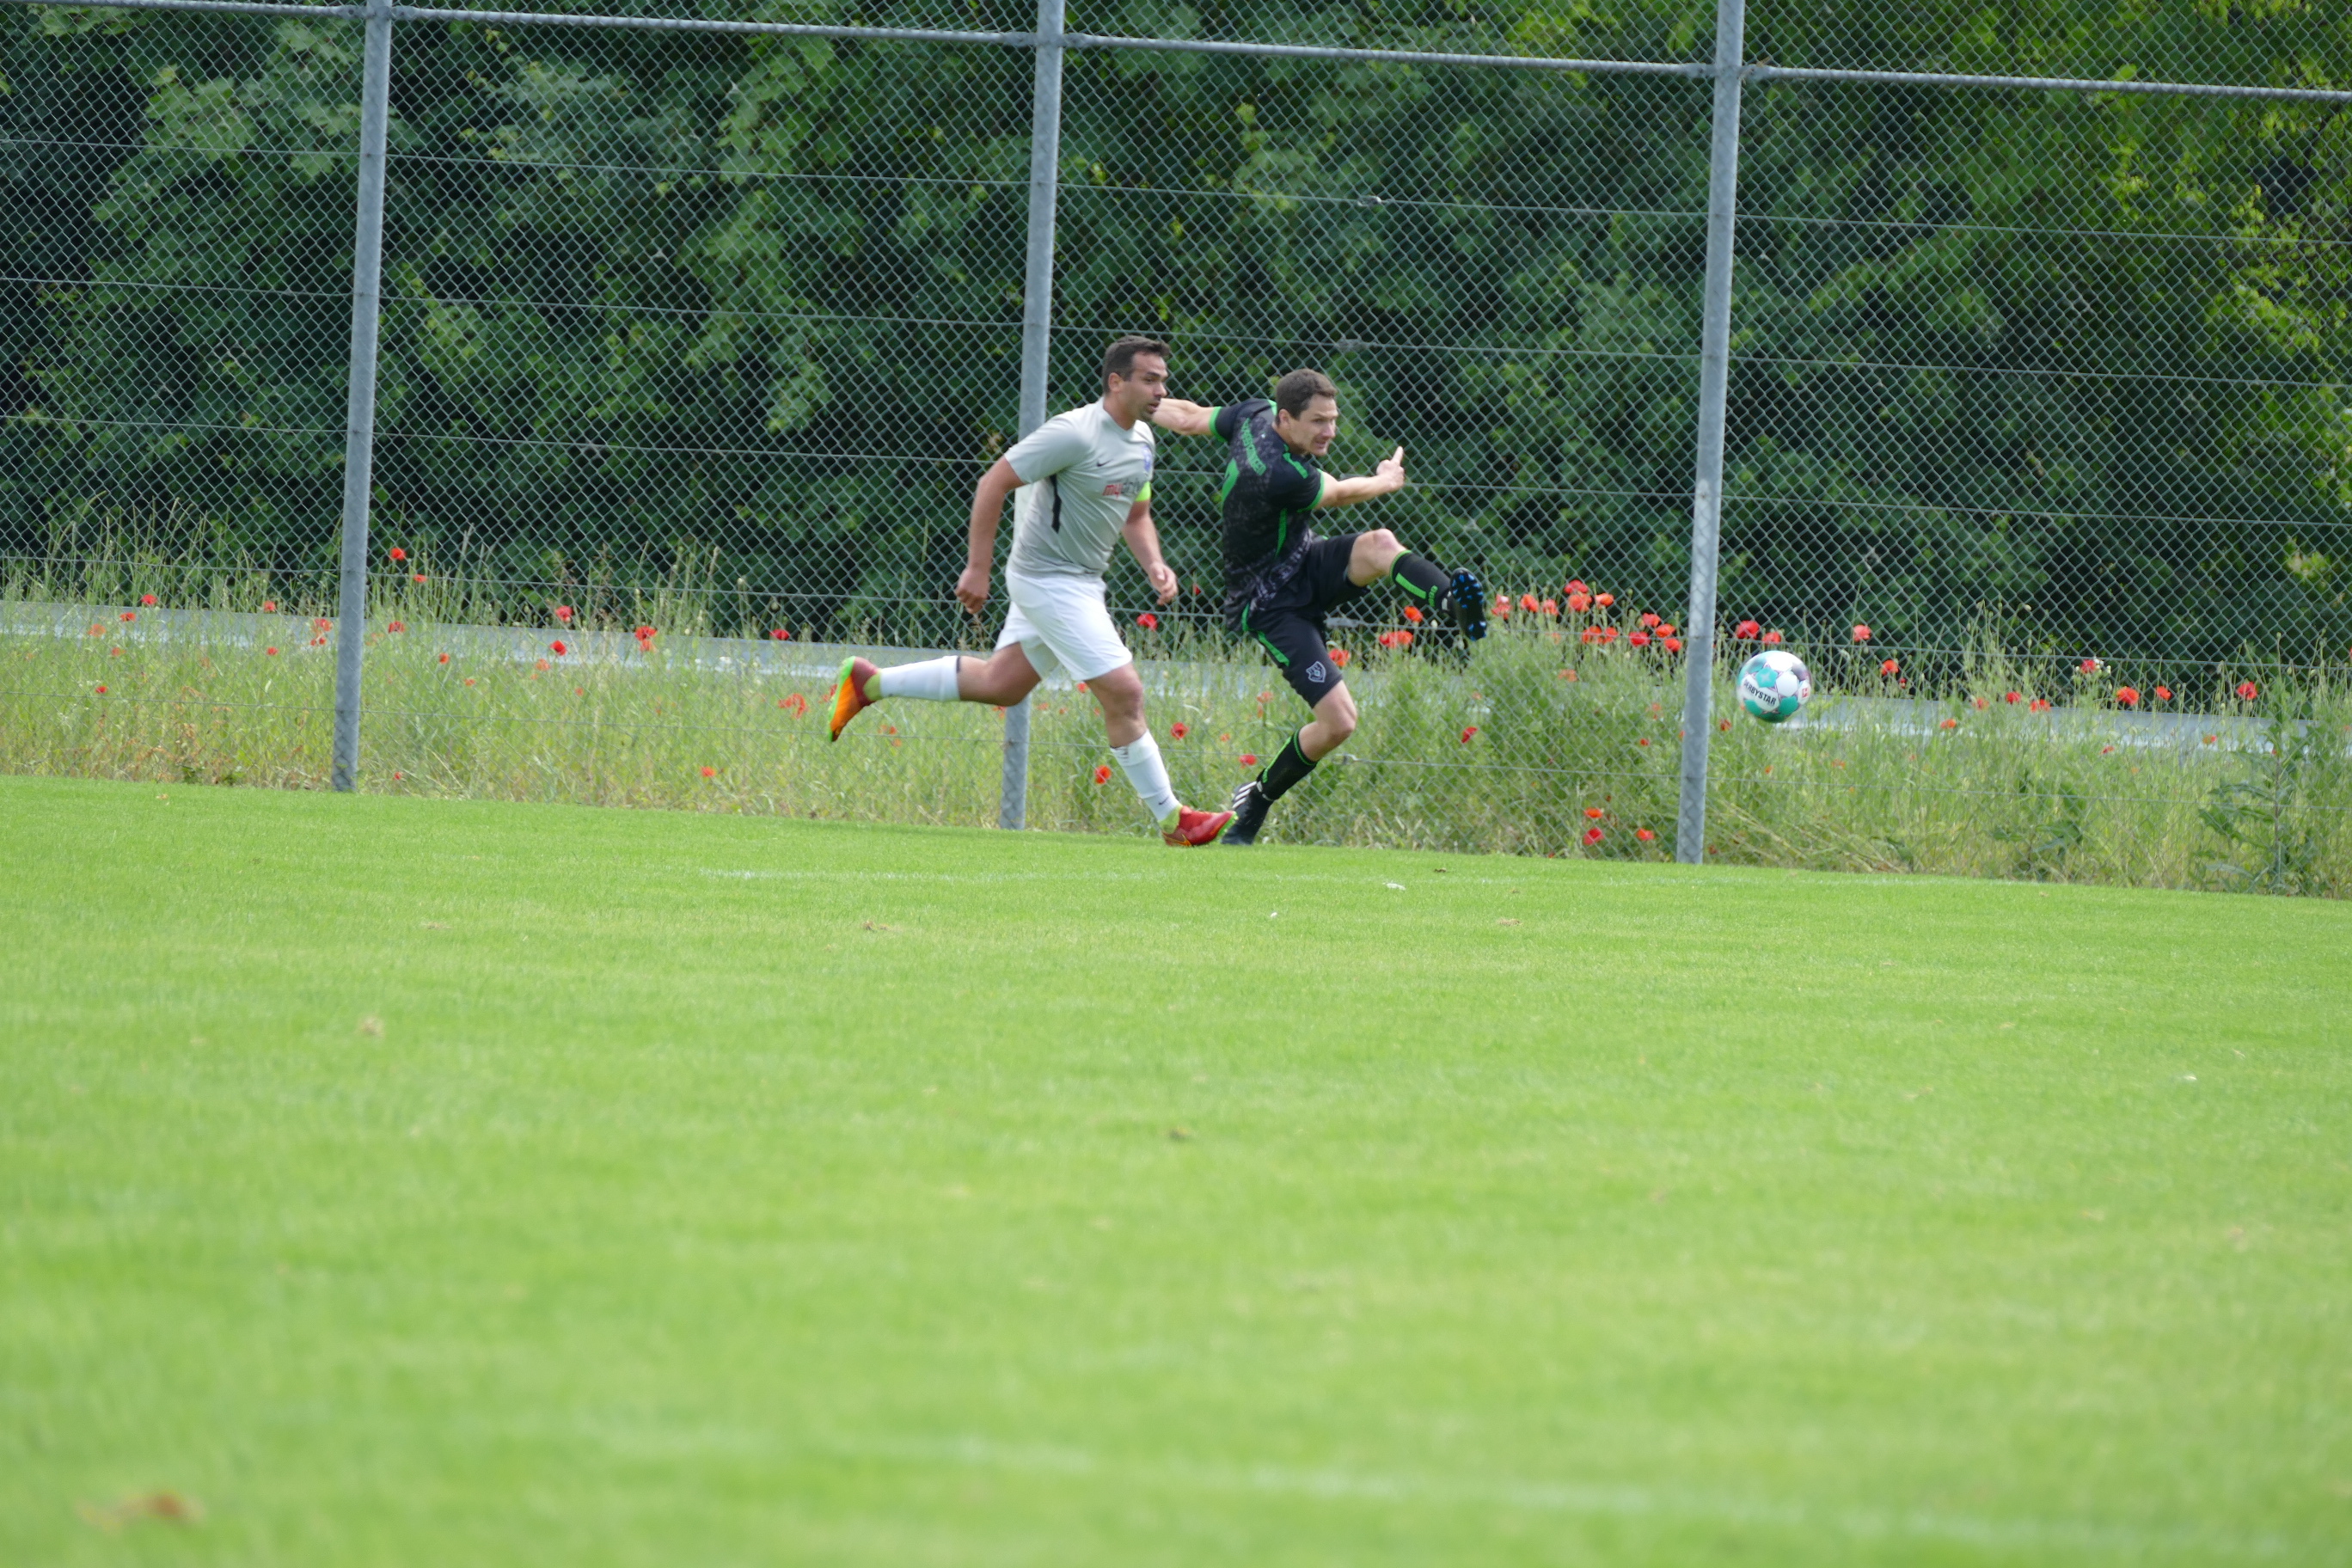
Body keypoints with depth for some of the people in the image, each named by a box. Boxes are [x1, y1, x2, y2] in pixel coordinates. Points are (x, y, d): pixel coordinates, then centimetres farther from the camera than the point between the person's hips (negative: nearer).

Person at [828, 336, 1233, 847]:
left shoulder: (1141, 439, 7)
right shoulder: (1075, 434, -21)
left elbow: (1135, 516, 21)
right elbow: (993, 483, -18)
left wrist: (1153, 564, 1)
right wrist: (977, 569, -18)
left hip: (1080, 583, 10)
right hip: (1048, 579, -10)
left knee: (1000, 683, 18)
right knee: (1123, 692, -11)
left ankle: (868, 682, 29)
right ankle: (1171, 819, -4)